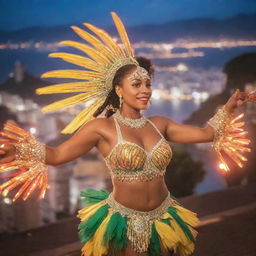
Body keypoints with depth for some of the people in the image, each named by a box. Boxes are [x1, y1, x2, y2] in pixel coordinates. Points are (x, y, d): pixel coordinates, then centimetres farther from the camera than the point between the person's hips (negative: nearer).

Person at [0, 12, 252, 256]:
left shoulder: (159, 124, 2)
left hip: (163, 219, 4)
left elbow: (205, 133, 7)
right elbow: (57, 154, -14)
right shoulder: (102, 127, -11)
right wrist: (21, 151, -28)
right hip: (123, 222, -4)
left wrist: (228, 108, 1)